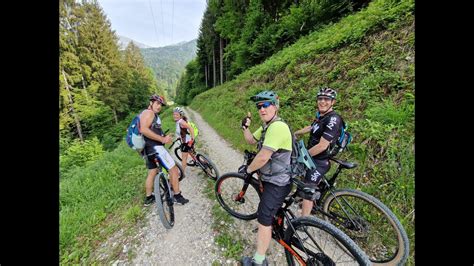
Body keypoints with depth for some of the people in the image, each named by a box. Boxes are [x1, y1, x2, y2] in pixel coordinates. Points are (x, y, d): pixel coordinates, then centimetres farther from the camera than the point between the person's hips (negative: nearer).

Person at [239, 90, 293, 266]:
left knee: (264, 220, 2)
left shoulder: (277, 126, -27)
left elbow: (263, 157, -30)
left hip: (276, 183, -10)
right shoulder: (267, 126, 6)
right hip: (272, 178, 10)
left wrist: (247, 169, -13)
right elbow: (251, 140, 15)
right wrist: (245, 127, -4)